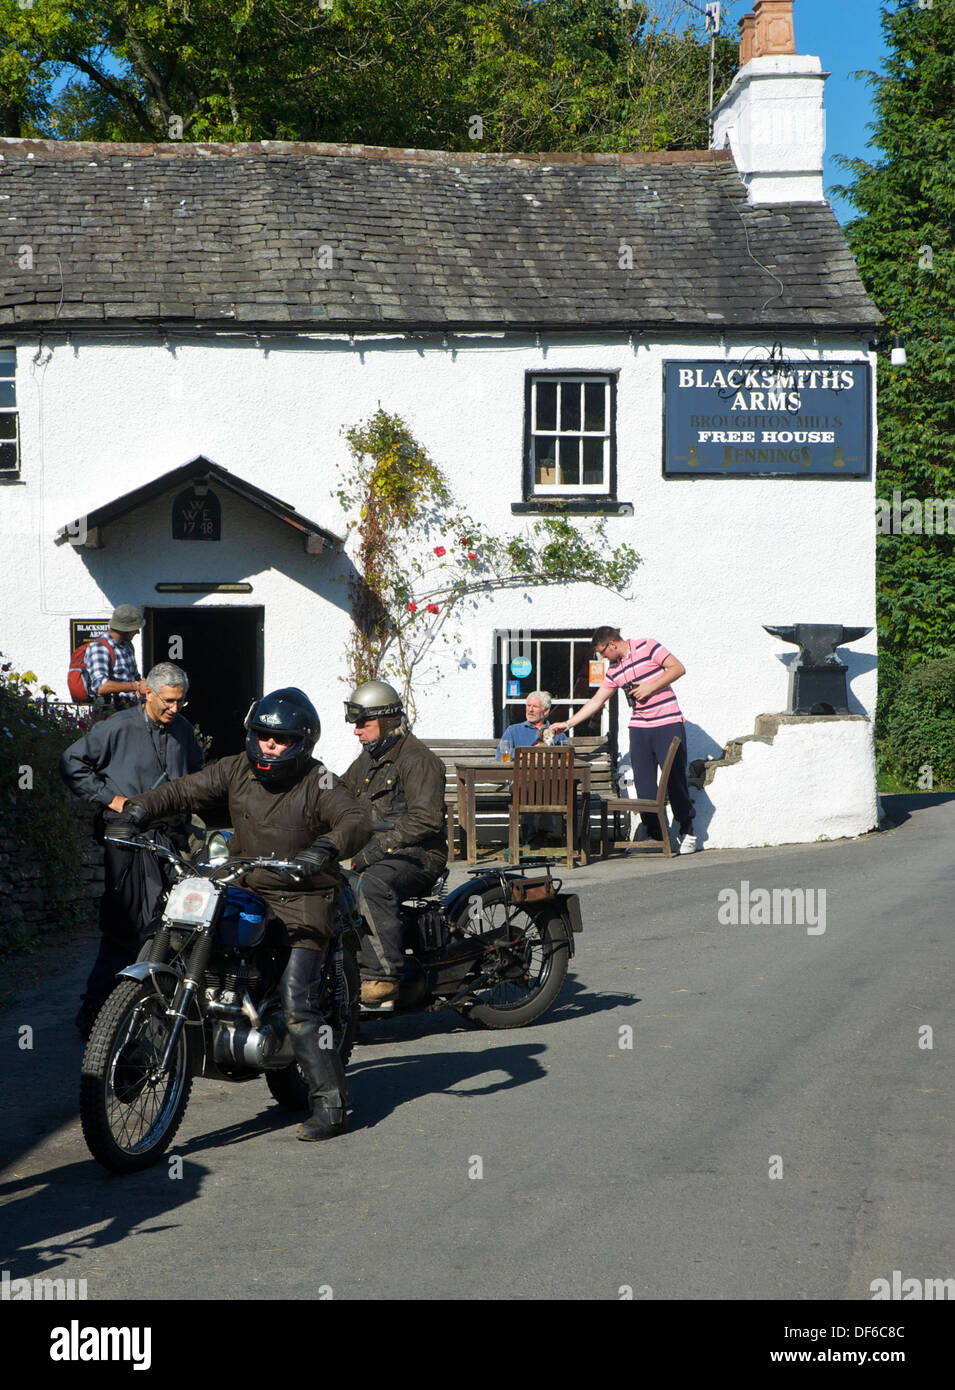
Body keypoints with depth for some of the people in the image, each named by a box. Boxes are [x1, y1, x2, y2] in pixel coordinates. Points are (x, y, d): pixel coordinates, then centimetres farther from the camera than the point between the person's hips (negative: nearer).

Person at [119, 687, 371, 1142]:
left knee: (295, 1000, -16)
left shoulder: (317, 782, -11)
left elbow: (357, 820, -25)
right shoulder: (237, 769, 4)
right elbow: (185, 791, 5)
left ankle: (330, 1103, -11)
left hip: (302, 902, -6)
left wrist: (325, 847, -46)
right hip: (244, 891, 6)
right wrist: (139, 807, -14)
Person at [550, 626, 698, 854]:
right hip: (639, 728, 6)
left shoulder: (646, 647, -5)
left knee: (675, 779, -5)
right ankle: (653, 833, 6)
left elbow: (678, 668, -9)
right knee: (643, 782, -2)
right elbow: (596, 701, 19)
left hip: (668, 725, -6)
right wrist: (568, 723, 17)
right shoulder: (614, 670, 13)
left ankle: (687, 833, 7)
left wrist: (651, 687, -14)